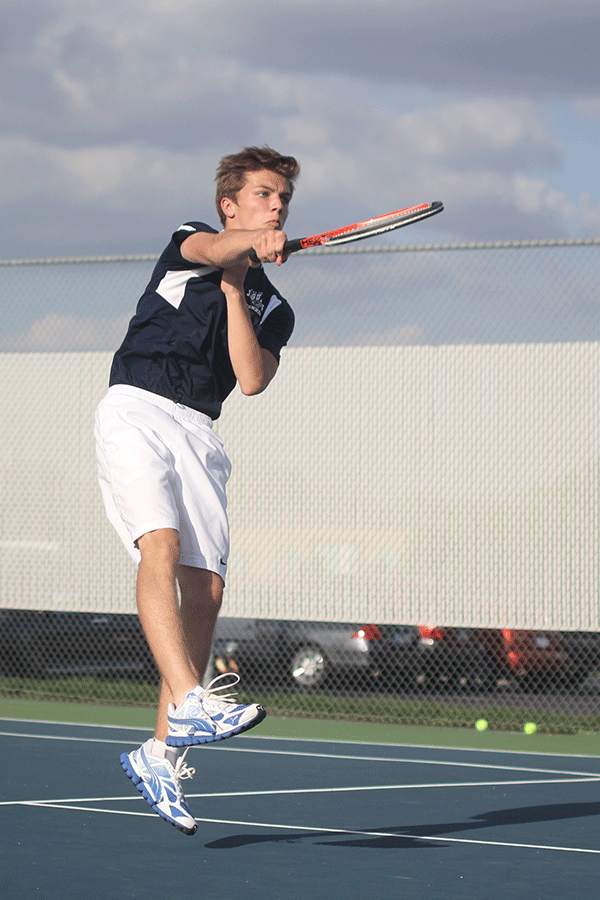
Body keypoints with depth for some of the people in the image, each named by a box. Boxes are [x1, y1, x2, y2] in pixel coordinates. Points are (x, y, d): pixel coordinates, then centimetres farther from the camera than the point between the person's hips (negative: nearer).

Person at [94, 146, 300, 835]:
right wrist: (250, 241, -34)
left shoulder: (272, 307, 23)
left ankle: (160, 752, 1)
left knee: (206, 590, -7)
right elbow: (208, 250, -12)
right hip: (136, 409, -4)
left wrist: (232, 290, 0)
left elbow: (252, 379, 3)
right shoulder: (189, 239, 15)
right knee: (161, 544, -27)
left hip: (198, 434, 5)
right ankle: (187, 702, -43)